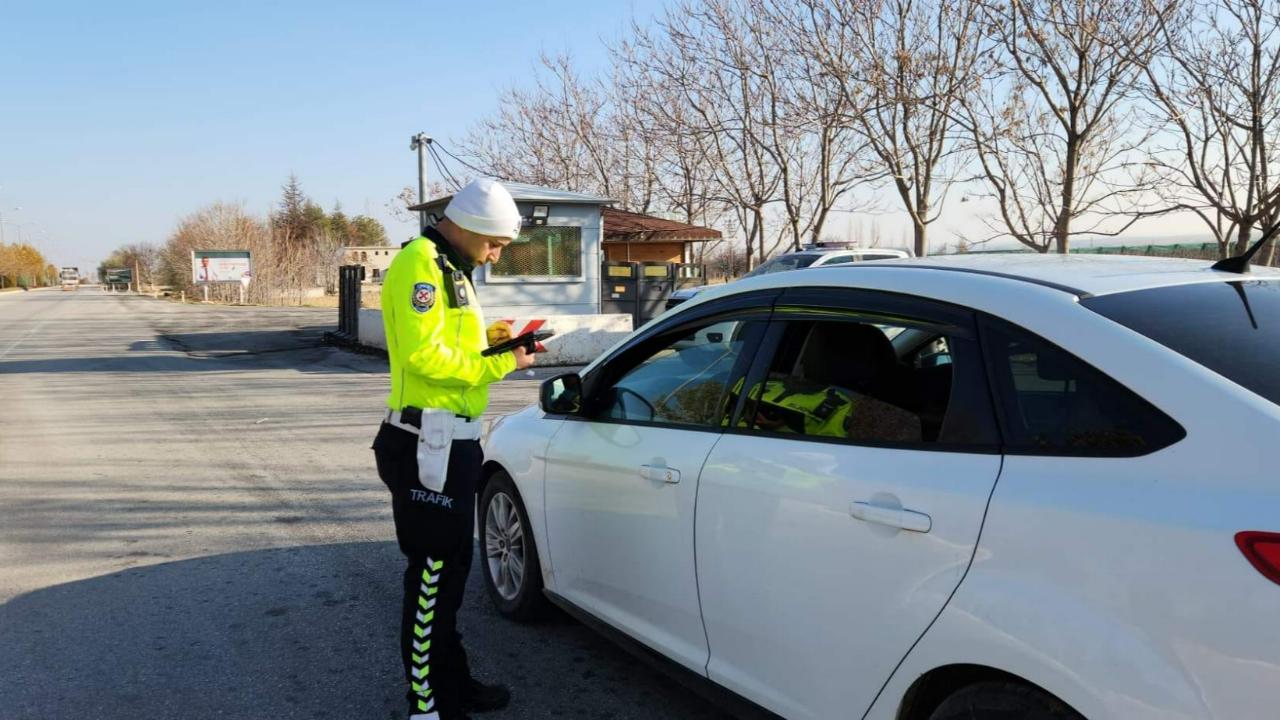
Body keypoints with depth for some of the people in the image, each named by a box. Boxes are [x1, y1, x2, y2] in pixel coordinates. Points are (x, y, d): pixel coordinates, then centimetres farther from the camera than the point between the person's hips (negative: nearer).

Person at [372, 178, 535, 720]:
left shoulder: (450, 268, 18)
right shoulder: (420, 265, -14)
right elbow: (425, 356, -23)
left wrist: (487, 337, 5)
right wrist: (503, 364, -16)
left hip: (451, 441, 11)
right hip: (429, 445, -11)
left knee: (450, 568, 18)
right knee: (433, 573, -3)